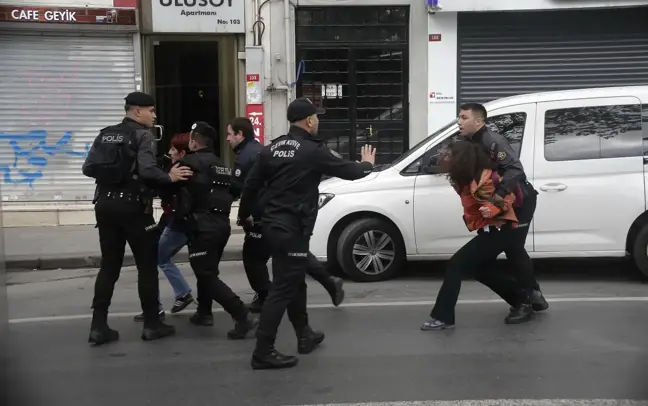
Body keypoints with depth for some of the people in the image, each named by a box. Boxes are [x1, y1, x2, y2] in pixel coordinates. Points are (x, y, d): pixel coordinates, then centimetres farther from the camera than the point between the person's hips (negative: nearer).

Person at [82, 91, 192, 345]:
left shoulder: (105, 135, 12)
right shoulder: (143, 135, -8)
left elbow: (88, 168, 7)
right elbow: (147, 171, -22)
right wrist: (170, 177, -7)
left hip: (105, 204, 7)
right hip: (132, 206, -6)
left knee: (109, 265, 11)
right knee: (147, 265, 5)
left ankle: (98, 326, 9)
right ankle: (151, 324, 10)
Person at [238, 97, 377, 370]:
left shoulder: (272, 148, 9)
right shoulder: (313, 150, -11)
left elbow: (251, 184, 13)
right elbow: (348, 171, -2)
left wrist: (245, 214, 29)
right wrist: (367, 164, 20)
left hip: (272, 225, 8)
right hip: (292, 229, -8)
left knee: (295, 282, 21)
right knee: (282, 289, -4)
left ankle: (305, 335, 34)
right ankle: (263, 352, -1)